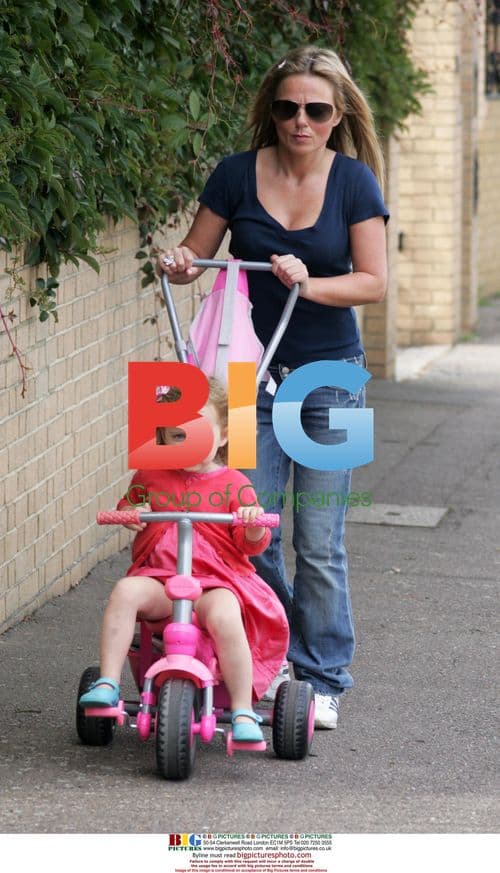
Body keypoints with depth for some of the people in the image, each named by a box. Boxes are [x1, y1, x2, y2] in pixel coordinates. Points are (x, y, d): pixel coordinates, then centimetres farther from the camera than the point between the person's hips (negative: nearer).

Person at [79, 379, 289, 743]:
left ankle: (243, 711, -25)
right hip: (159, 578, 2)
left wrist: (254, 526, -22)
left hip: (217, 580, -2)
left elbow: (251, 544, 2)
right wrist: (129, 513, 2)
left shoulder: (233, 484, 4)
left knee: (224, 616, -35)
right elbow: (128, 506, 27)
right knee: (125, 592, -30)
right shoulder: (151, 475, 10)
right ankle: (108, 683, -28)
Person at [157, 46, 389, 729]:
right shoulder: (238, 175, -1)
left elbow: (374, 281, -6)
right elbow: (196, 256, 7)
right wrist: (180, 262, -16)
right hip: (251, 378, 1)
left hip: (329, 378, -1)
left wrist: (308, 284, -22)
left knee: (319, 543, -3)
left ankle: (322, 680, 10)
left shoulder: (354, 180, -3)